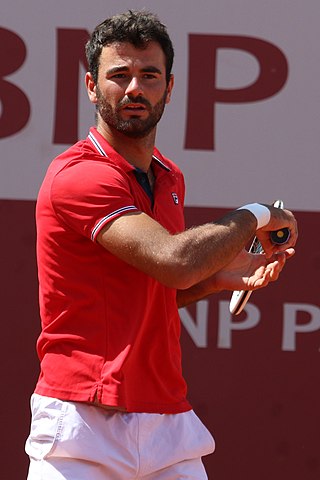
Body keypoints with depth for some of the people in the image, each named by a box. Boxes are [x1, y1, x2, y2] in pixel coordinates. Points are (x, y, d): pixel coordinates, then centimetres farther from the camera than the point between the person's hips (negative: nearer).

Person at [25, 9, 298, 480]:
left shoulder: (170, 178, 14)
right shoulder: (79, 175, -13)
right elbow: (174, 260, -24)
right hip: (83, 424, -7)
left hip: (170, 424, 7)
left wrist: (221, 276, 8)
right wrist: (256, 216, -9)